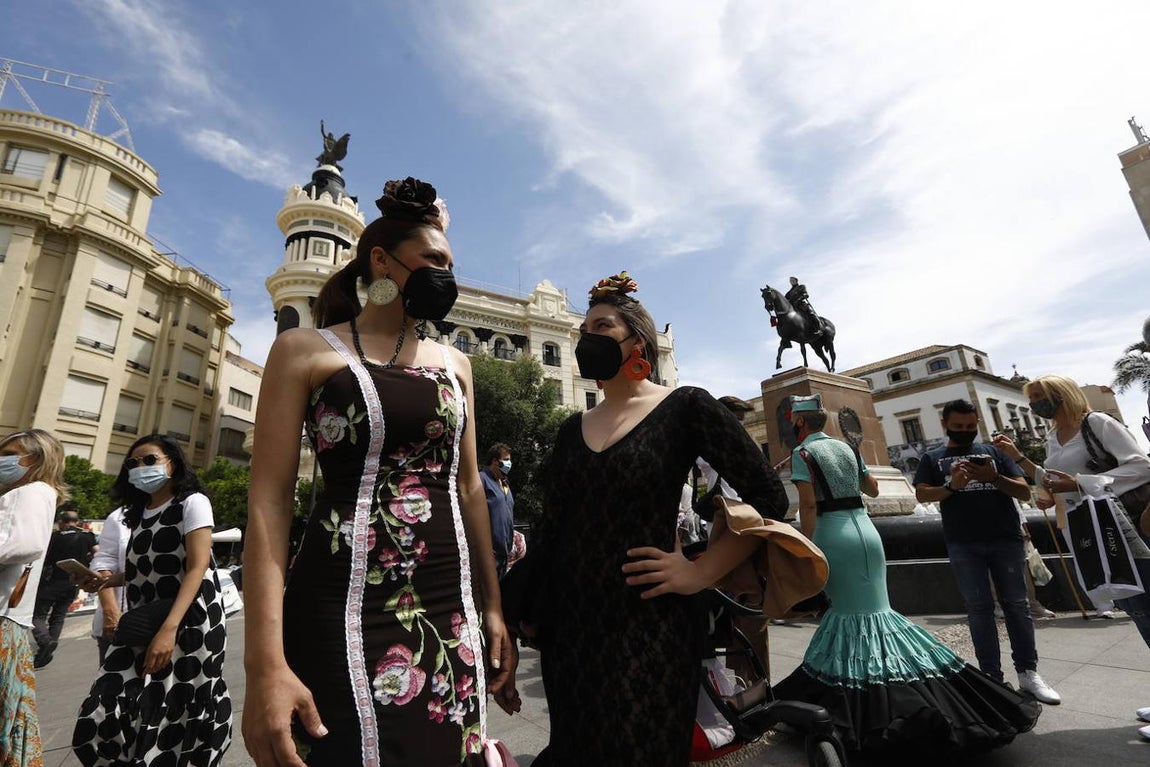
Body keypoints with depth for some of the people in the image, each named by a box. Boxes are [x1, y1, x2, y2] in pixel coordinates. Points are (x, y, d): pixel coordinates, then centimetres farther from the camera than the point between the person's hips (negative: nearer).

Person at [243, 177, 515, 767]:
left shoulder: (454, 363, 10)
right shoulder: (305, 350, -1)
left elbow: (469, 487, 11)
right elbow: (269, 501, -7)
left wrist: (493, 609, 11)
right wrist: (265, 662, -14)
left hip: (451, 612, 5)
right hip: (343, 612, -4)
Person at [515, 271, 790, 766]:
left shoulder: (684, 407, -7)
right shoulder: (573, 429, 8)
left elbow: (767, 497, -8)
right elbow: (550, 527, 11)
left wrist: (700, 573, -13)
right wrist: (530, 612, 10)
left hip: (649, 624, -5)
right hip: (567, 624, 5)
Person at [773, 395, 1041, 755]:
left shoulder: (802, 452, -6)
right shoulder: (846, 446, 14)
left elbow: (808, 505, -15)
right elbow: (873, 488, 24)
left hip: (832, 532, -6)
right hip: (865, 527, 6)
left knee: (847, 608, 2)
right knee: (873, 605, 11)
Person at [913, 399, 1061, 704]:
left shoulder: (993, 451, 12)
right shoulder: (933, 458, 8)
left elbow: (1024, 492, 7)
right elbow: (921, 495, -3)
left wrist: (994, 478, -12)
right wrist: (951, 486, -19)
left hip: (1006, 539, 2)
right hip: (963, 545, -1)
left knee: (1016, 604, 6)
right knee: (979, 608, 4)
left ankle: (1028, 673, 16)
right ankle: (992, 677, 10)